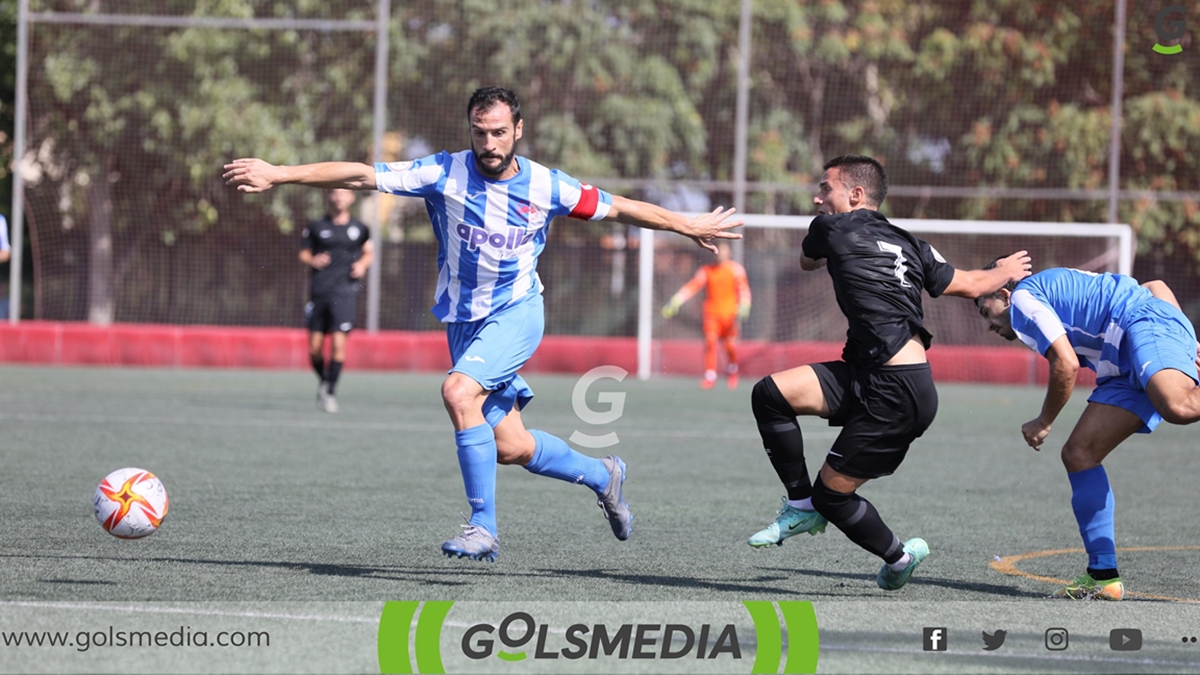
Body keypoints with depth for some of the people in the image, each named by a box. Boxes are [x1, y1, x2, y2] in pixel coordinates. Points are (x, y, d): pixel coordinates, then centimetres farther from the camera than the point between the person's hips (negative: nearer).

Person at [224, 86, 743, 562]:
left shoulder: (545, 186, -8)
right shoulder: (445, 173, -9)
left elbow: (617, 208, 7)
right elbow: (360, 175, -14)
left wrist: (690, 226, 14)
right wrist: (277, 175, -20)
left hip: (516, 312, -3)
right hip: (463, 320, 3)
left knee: (459, 391, -29)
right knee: (511, 448, 4)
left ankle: (484, 527, -22)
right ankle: (602, 476, 33)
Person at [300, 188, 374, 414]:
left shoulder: (359, 229, 8)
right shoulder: (316, 227, 6)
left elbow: (369, 252, 22)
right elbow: (304, 252, 13)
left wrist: (362, 264, 2)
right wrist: (313, 260, -9)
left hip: (345, 292, -1)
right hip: (319, 291, 1)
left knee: (338, 343, -13)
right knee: (315, 348, 1)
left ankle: (330, 391, -4)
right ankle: (323, 381, 29)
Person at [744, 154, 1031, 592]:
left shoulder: (833, 229, -3)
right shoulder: (907, 244, 14)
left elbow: (807, 262, 23)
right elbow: (970, 286, 21)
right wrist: (1005, 272, 44)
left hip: (897, 396, -9)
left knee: (832, 494, 1)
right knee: (770, 394, 0)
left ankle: (899, 556, 24)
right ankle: (801, 507, 7)